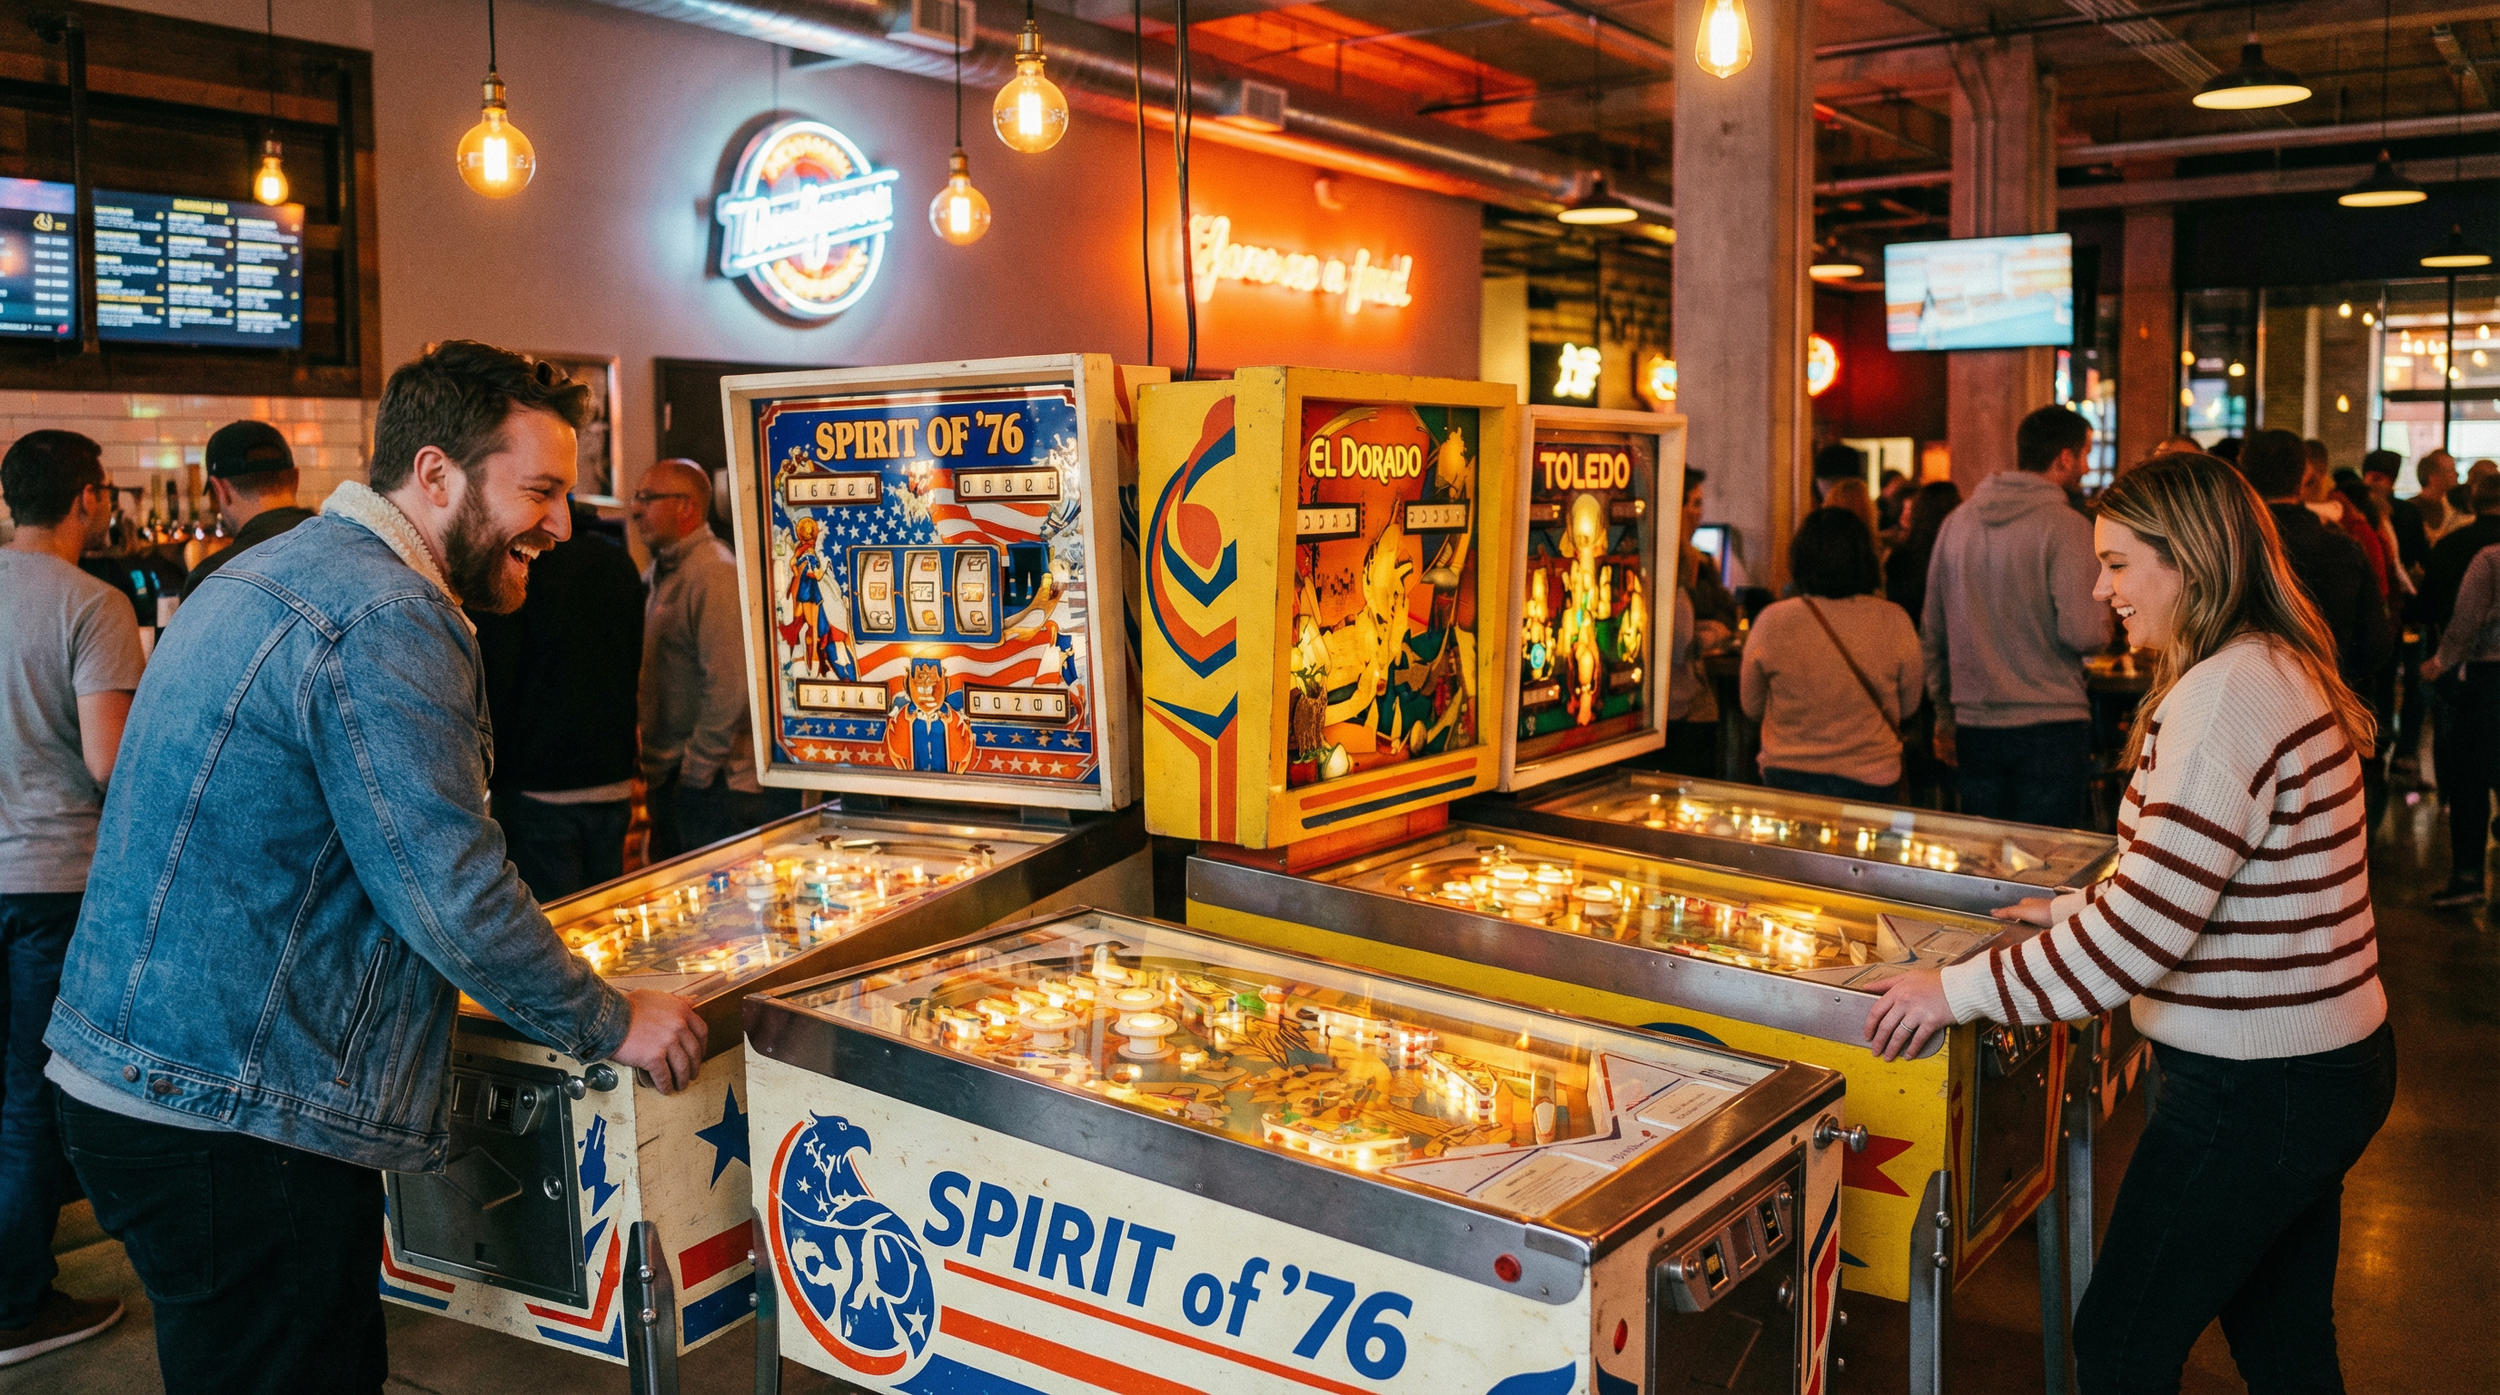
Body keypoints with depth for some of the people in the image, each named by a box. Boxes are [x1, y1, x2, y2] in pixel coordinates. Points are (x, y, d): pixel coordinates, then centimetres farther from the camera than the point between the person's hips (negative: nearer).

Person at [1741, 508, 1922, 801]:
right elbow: (1909, 706, 6)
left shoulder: (1771, 621, -10)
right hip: (1871, 780, 0)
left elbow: (1751, 707, 4)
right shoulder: (1894, 622, -9)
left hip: (1786, 777, 0)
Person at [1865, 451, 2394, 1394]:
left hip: (2255, 1089, -10)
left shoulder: (2224, 695, -23)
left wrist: (1959, 991, -19)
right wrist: (2079, 909, 20)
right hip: (2327, 1060, 10)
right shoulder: (2282, 670, 9)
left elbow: (2140, 937, -26)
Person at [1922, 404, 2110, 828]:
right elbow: (2084, 633, -19)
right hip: (2050, 726, -5)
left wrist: (1944, 717, 22)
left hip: (1974, 727, 6)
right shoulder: (2066, 526, -10)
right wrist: (2106, 621, 5)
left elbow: (1932, 634, 13)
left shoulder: (1956, 522, 8)